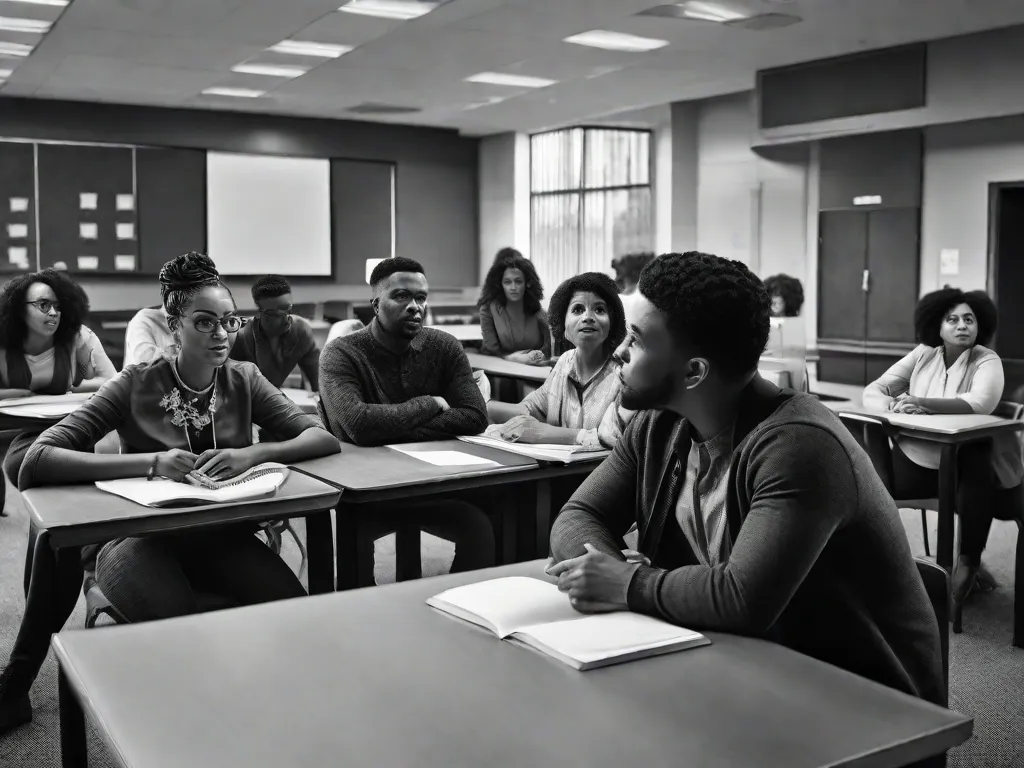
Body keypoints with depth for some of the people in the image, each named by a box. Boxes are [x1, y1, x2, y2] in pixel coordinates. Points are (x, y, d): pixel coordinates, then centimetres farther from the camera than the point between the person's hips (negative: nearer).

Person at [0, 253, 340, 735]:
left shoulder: (243, 379, 4)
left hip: (222, 537, 3)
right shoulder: (137, 385, -6)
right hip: (142, 536, -3)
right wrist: (150, 463, -30)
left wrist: (252, 454, -23)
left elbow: (323, 438, -4)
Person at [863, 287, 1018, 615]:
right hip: (914, 457, 3)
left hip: (963, 462, -3)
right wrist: (895, 405, -22)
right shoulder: (923, 354, 5)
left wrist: (922, 403, -34)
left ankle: (968, 566, -14)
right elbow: (872, 392, 2)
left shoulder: (987, 360, -5)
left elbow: (981, 402, -27)